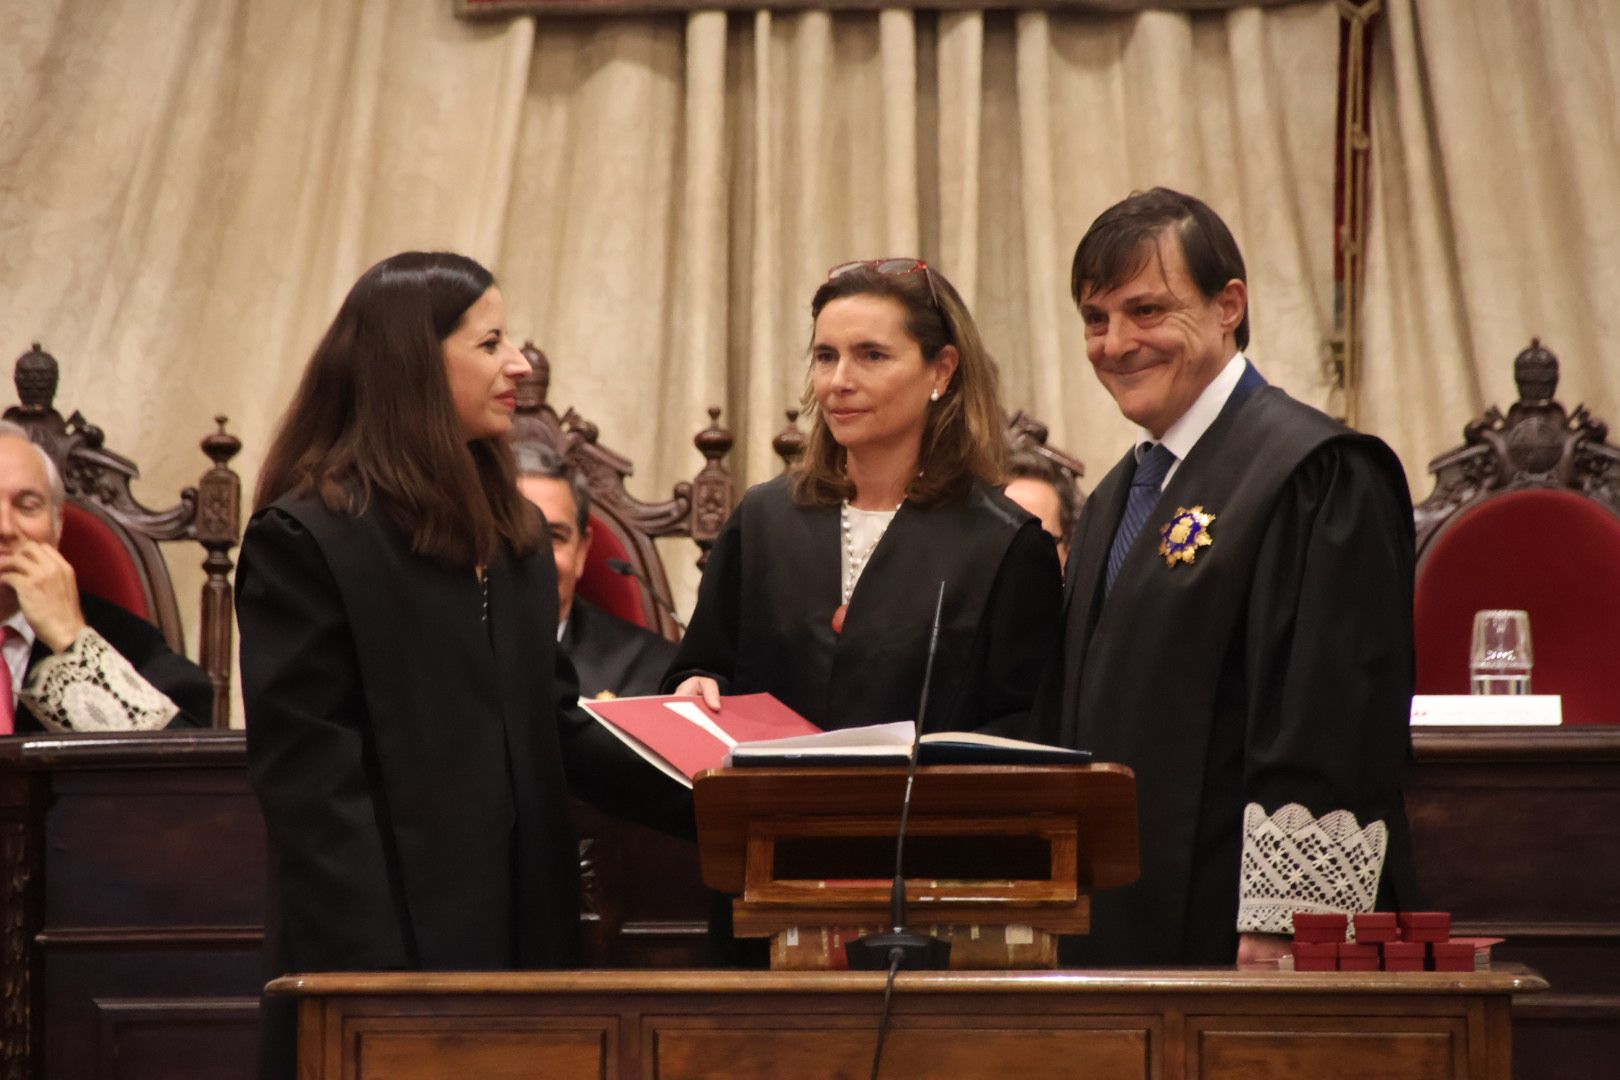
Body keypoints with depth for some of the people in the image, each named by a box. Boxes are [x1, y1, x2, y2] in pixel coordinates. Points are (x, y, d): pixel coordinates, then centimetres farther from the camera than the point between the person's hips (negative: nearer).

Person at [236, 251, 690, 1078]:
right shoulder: (304, 538, -8)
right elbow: (311, 778, -13)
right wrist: (370, 975, -19)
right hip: (392, 944, -7)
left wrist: (698, 790, 0)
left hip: (520, 934, 7)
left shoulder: (512, 533, 17)